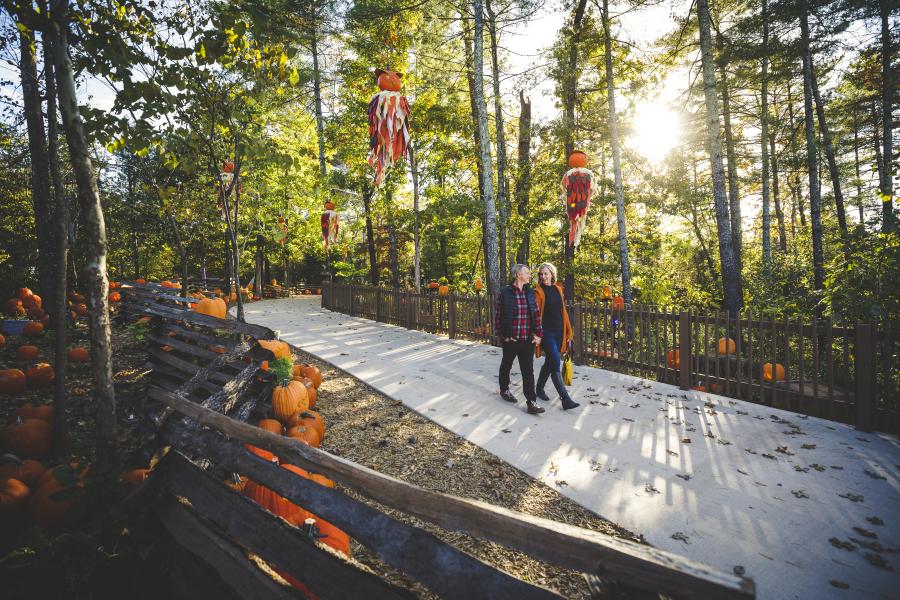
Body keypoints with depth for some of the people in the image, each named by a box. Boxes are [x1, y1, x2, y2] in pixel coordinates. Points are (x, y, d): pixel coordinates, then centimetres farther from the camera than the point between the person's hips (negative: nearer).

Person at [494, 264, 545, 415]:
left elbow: (536, 314, 7)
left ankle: (531, 402, 3)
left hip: (528, 339, 3)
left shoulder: (530, 293, 6)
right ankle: (504, 390, 40)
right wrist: (503, 335, -8)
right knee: (506, 365, 17)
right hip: (510, 339, -3)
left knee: (528, 371, 1)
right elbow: (498, 316, -7)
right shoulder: (504, 293, -9)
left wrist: (538, 334, 3)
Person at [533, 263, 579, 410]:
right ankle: (565, 399, -12)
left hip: (559, 331, 6)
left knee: (549, 362, 14)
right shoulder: (538, 291, -6)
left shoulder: (558, 289, 10)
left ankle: (539, 389, 33)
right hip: (546, 331, -6)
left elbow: (563, 311, 13)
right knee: (555, 362, -13)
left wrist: (569, 332, 11)